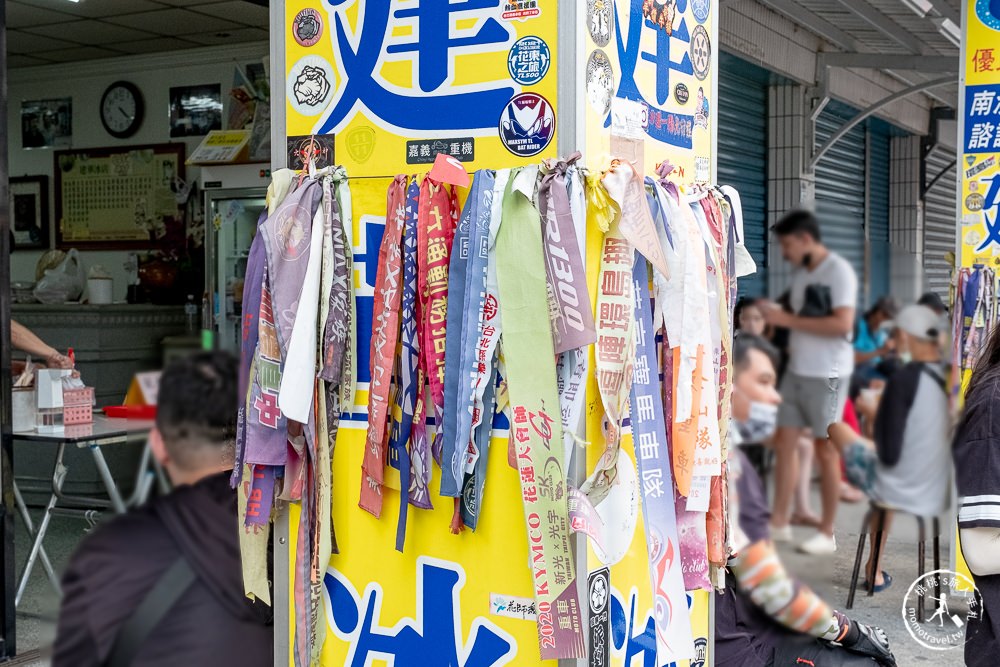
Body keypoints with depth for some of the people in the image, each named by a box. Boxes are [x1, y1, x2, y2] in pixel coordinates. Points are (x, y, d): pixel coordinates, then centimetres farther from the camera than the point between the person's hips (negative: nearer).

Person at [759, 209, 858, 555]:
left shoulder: (839, 271, -12)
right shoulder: (799, 273, 11)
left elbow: (842, 324, -21)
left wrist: (788, 319, -18)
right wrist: (775, 316, -2)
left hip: (827, 374, -7)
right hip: (796, 371, 7)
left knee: (826, 451, 1)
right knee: (784, 443, 6)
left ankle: (827, 533, 11)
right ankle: (779, 522, 15)